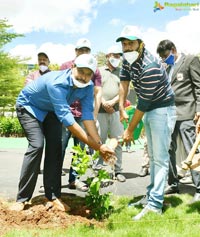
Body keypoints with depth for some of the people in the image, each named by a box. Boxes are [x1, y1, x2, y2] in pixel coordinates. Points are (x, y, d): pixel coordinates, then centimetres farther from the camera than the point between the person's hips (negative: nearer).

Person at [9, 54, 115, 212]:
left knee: (55, 148, -7)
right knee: (37, 145, -20)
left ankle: (53, 196, 1)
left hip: (51, 110, 6)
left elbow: (87, 115, -23)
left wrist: (100, 143, -34)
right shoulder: (56, 83, -40)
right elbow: (67, 119, -45)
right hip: (29, 106, -6)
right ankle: (22, 199, -12)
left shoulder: (88, 87, -19)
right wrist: (96, 146, -44)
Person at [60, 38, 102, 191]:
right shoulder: (66, 66, 7)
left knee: (81, 148, 6)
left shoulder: (95, 70, 9)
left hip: (84, 115, 2)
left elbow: (98, 92, 7)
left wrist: (95, 114, 1)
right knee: (60, 146, 1)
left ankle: (74, 178, 16)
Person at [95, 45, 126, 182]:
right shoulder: (99, 71, 10)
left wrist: (112, 102, -8)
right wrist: (104, 103, -8)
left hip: (116, 111, 1)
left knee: (117, 141, 1)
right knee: (99, 141, 1)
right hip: (100, 111, -1)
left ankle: (118, 171, 8)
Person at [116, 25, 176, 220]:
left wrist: (130, 130, -18)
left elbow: (143, 102, -25)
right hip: (148, 110, 10)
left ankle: (155, 205, -7)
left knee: (160, 157, -10)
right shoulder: (128, 59, -2)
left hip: (162, 109, -9)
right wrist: (121, 108, 0)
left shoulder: (150, 67, -29)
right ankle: (152, 195, 27)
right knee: (153, 156, 15)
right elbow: (124, 82, 7)